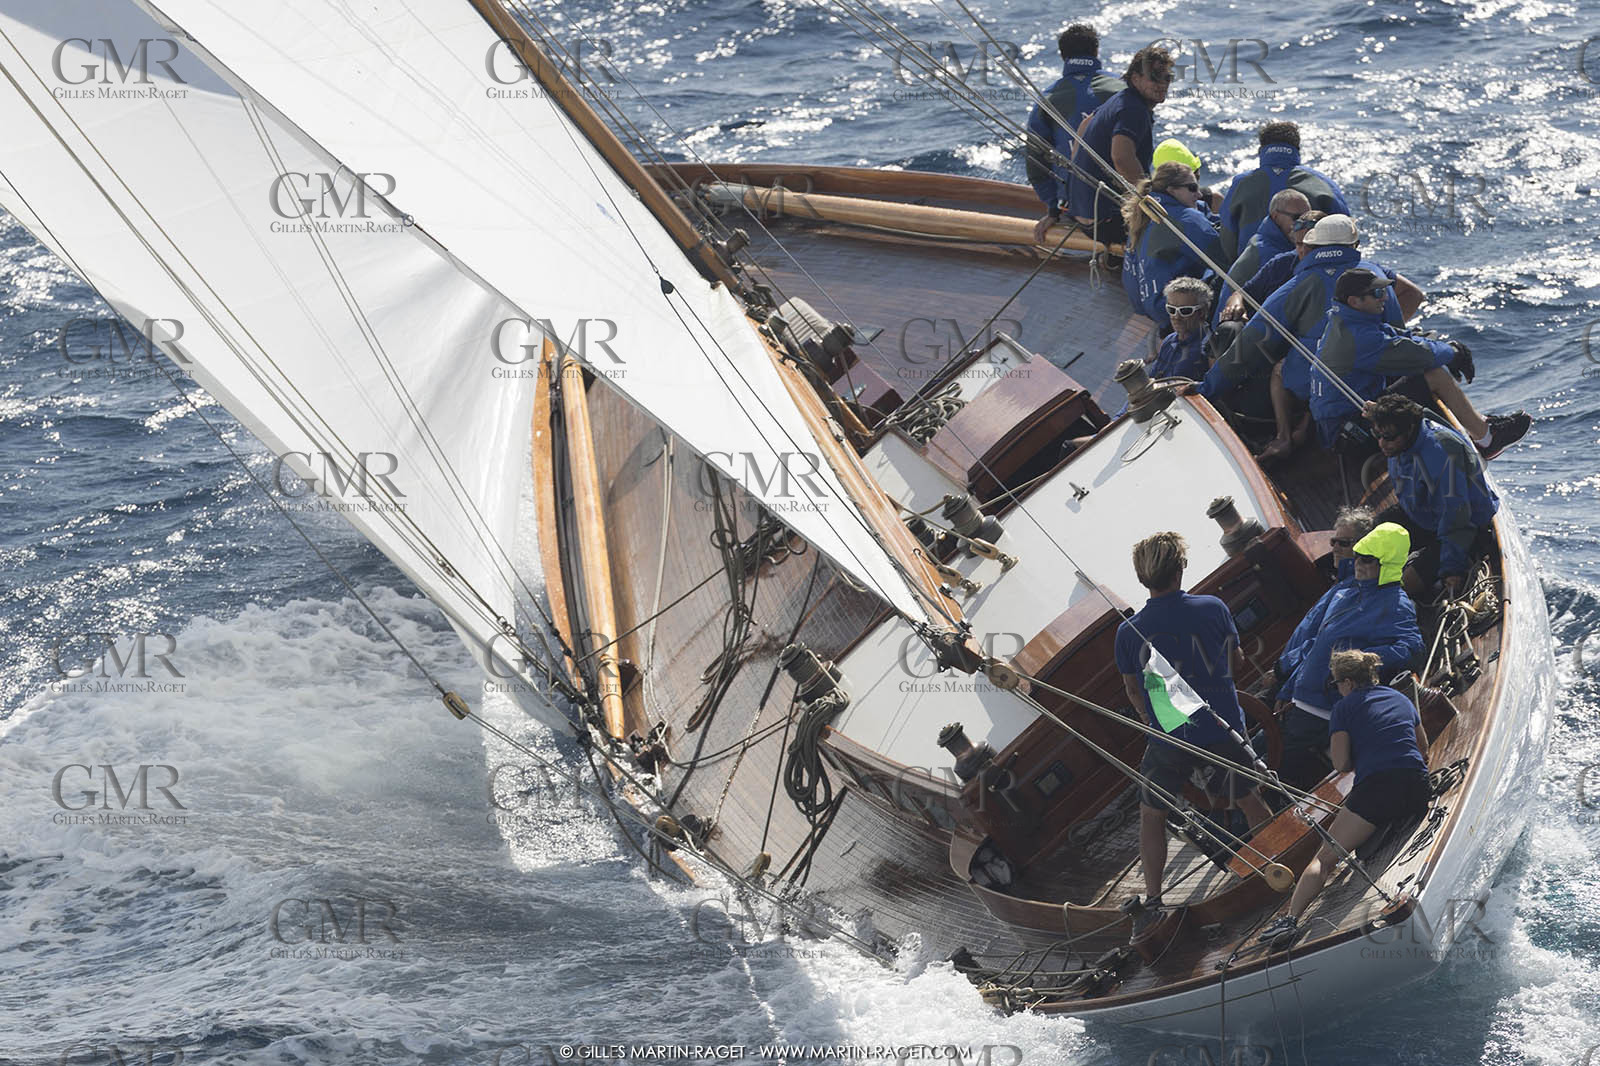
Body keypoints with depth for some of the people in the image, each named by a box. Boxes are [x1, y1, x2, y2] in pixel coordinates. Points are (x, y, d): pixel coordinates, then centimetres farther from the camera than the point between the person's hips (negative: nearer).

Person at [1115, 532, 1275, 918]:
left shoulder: (1129, 631, -10)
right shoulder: (1213, 609, -10)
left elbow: (1133, 690, 3)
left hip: (1170, 740, -1)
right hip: (1224, 727, 1)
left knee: (1152, 814, 16)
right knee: (1249, 800, 22)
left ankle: (1152, 899, 16)